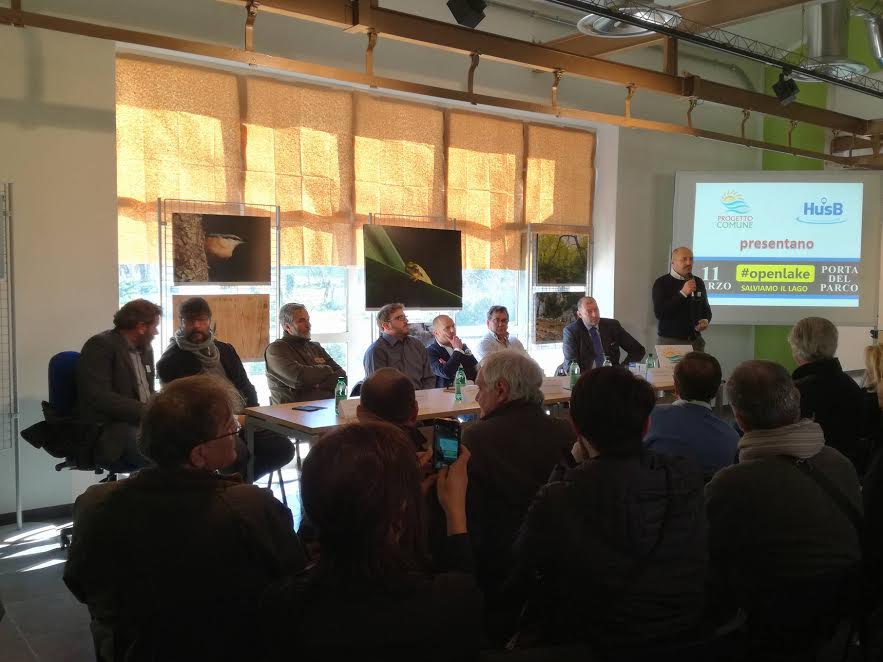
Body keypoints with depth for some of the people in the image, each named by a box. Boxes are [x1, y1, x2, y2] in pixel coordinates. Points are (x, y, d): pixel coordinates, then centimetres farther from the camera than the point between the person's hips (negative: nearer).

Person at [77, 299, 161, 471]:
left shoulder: (145, 349, 17)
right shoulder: (101, 345, -9)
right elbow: (99, 397, -19)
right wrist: (145, 411, -22)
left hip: (143, 421, 8)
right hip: (107, 430, -8)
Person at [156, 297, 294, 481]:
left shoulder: (225, 350, 17)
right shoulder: (171, 361, 1)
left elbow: (245, 386, 20)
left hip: (243, 419, 6)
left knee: (283, 448, -14)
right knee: (238, 452, -36)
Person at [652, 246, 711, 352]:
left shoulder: (698, 282, 10)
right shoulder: (662, 283, -6)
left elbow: (706, 308, 21)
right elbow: (659, 312, -18)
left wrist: (706, 320, -2)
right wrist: (682, 293, -22)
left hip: (695, 341, 4)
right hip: (669, 341, -4)